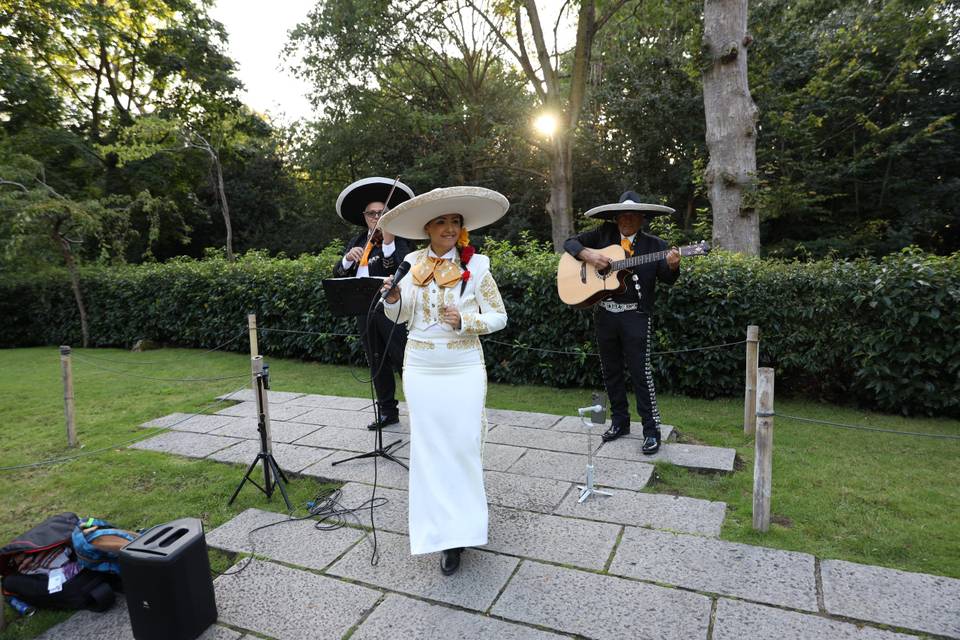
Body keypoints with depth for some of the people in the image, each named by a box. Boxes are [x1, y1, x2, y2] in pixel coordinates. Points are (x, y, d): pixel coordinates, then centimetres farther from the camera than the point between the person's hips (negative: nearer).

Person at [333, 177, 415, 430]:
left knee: (405, 359, -9)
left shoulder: (399, 240, -4)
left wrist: (388, 243, -31)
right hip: (364, 311, 6)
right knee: (377, 364, 13)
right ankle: (387, 411, 25)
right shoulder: (358, 241, 15)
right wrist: (348, 257, -9)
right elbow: (338, 274, 10)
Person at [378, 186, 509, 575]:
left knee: (462, 446, 0)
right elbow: (400, 317, 10)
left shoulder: (475, 266, -4)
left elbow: (499, 317, -2)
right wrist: (394, 299, -11)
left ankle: (458, 532, 14)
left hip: (463, 370, -2)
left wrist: (464, 321, -18)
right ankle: (440, 529, 22)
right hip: (420, 369, 3)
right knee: (428, 448, 7)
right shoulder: (414, 264, 4)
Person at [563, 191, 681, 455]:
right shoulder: (604, 234, 7)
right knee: (610, 371, 13)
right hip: (605, 315, 4)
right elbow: (570, 243, 7)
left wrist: (672, 266, -28)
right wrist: (587, 254, -12)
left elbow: (667, 279, -6)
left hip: (636, 316, -3)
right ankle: (619, 421, 28)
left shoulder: (654, 244, 1)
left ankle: (652, 429, 6)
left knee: (640, 371, -5)